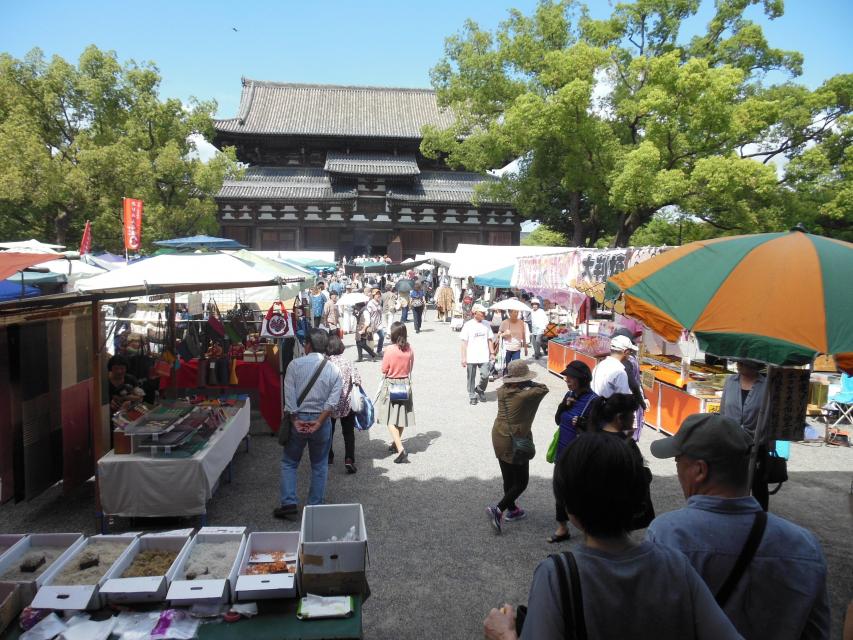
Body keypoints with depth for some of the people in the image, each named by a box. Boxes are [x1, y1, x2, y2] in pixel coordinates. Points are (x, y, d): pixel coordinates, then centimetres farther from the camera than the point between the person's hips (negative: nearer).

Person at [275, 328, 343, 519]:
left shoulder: (295, 365, -6)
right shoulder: (334, 371, -2)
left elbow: (289, 396, -11)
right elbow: (332, 401, -11)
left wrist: (295, 420, -8)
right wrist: (318, 422, -12)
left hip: (298, 419, -1)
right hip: (321, 420, 1)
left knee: (289, 462, 14)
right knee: (319, 466, 13)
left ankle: (289, 503, 7)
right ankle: (315, 507, 18)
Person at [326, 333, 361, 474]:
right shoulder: (347, 362, -8)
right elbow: (357, 380, -8)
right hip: (347, 403, 0)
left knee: (328, 431, 20)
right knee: (348, 432, 7)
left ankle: (328, 457, 31)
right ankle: (349, 459, -7)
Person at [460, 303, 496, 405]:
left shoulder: (486, 324, 5)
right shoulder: (468, 325, -5)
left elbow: (490, 339, 13)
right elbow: (464, 342, -3)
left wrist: (492, 353, 9)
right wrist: (463, 358, -6)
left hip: (484, 356, 2)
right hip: (471, 357, -2)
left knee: (485, 375, -6)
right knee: (471, 377, 7)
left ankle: (480, 390, 23)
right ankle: (472, 396, 24)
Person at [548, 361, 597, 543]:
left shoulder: (592, 401, -18)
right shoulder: (569, 395, 3)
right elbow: (558, 421, 11)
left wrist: (583, 426, -32)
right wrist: (563, 406, -7)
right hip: (563, 451, 7)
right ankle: (562, 528, 30)